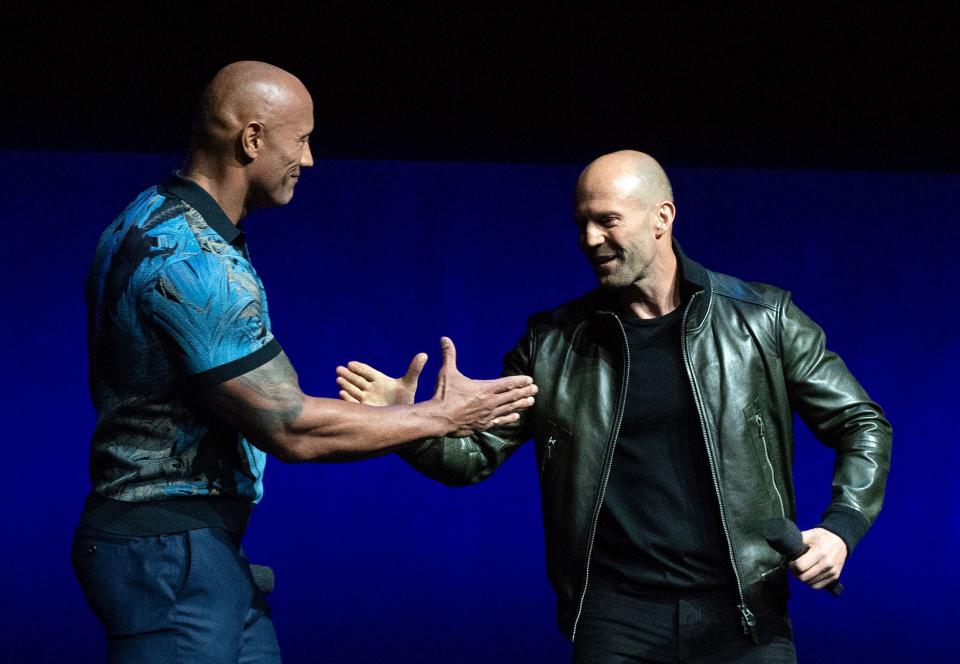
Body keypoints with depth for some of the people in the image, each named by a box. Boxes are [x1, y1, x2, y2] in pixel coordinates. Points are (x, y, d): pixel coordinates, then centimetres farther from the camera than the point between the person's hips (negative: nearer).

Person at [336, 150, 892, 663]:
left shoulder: (762, 320, -1)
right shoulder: (555, 343, 4)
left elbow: (863, 426, 4)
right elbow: (476, 452, 6)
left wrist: (841, 528, -11)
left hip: (743, 614, -1)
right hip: (616, 615, 1)